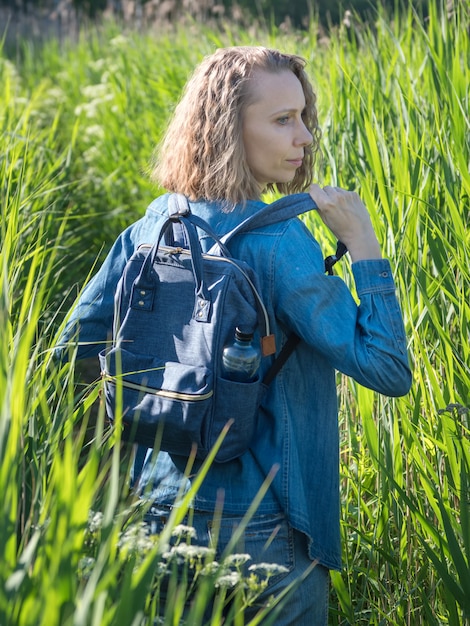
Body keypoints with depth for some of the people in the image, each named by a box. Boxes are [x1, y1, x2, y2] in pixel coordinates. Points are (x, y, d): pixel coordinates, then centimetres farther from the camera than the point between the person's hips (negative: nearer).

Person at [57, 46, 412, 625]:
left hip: (161, 512, 6)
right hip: (264, 531, -6)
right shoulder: (276, 242, -19)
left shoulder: (153, 224, 1)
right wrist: (362, 244, -17)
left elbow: (76, 344, 10)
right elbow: (389, 372, -22)